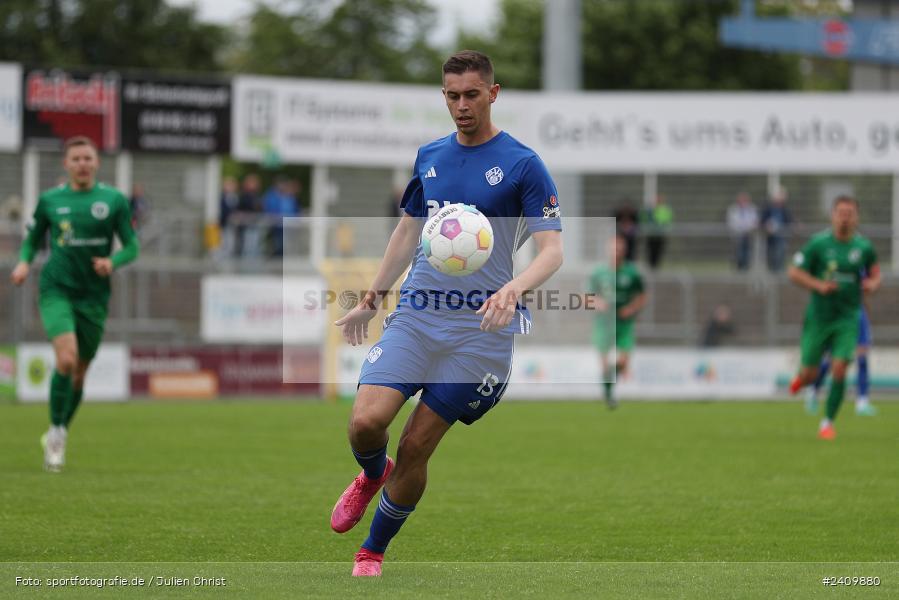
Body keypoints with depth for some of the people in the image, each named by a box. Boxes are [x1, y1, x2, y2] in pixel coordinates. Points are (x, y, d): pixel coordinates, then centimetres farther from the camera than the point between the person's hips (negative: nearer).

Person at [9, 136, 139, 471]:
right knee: (66, 359, -23)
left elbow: (132, 246, 4)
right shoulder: (50, 200, 4)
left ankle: (58, 437, 31)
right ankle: (56, 430, -7)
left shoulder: (114, 200, 2)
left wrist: (113, 261, -16)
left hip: (94, 295, 2)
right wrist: (24, 263, -6)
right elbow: (32, 239, 15)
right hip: (56, 289, -2)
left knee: (80, 371, 10)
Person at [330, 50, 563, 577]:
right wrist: (373, 299, 25)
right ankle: (372, 476, 21)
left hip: (479, 326, -4)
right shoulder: (429, 156, 11)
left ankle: (374, 552, 18)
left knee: (416, 447, -2)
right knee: (366, 421, -15)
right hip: (415, 315, 4)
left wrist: (513, 288, -29)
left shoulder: (523, 164, -5)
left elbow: (552, 249, -10)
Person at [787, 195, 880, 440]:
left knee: (839, 370, -12)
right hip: (818, 316, -1)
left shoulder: (864, 247, 0)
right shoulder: (818, 244, -7)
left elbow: (875, 273, 16)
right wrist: (819, 285, -18)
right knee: (809, 375, 3)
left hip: (848, 318, 1)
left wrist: (872, 284, -7)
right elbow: (794, 273, -3)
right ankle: (801, 377, 42)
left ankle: (828, 422, 4)